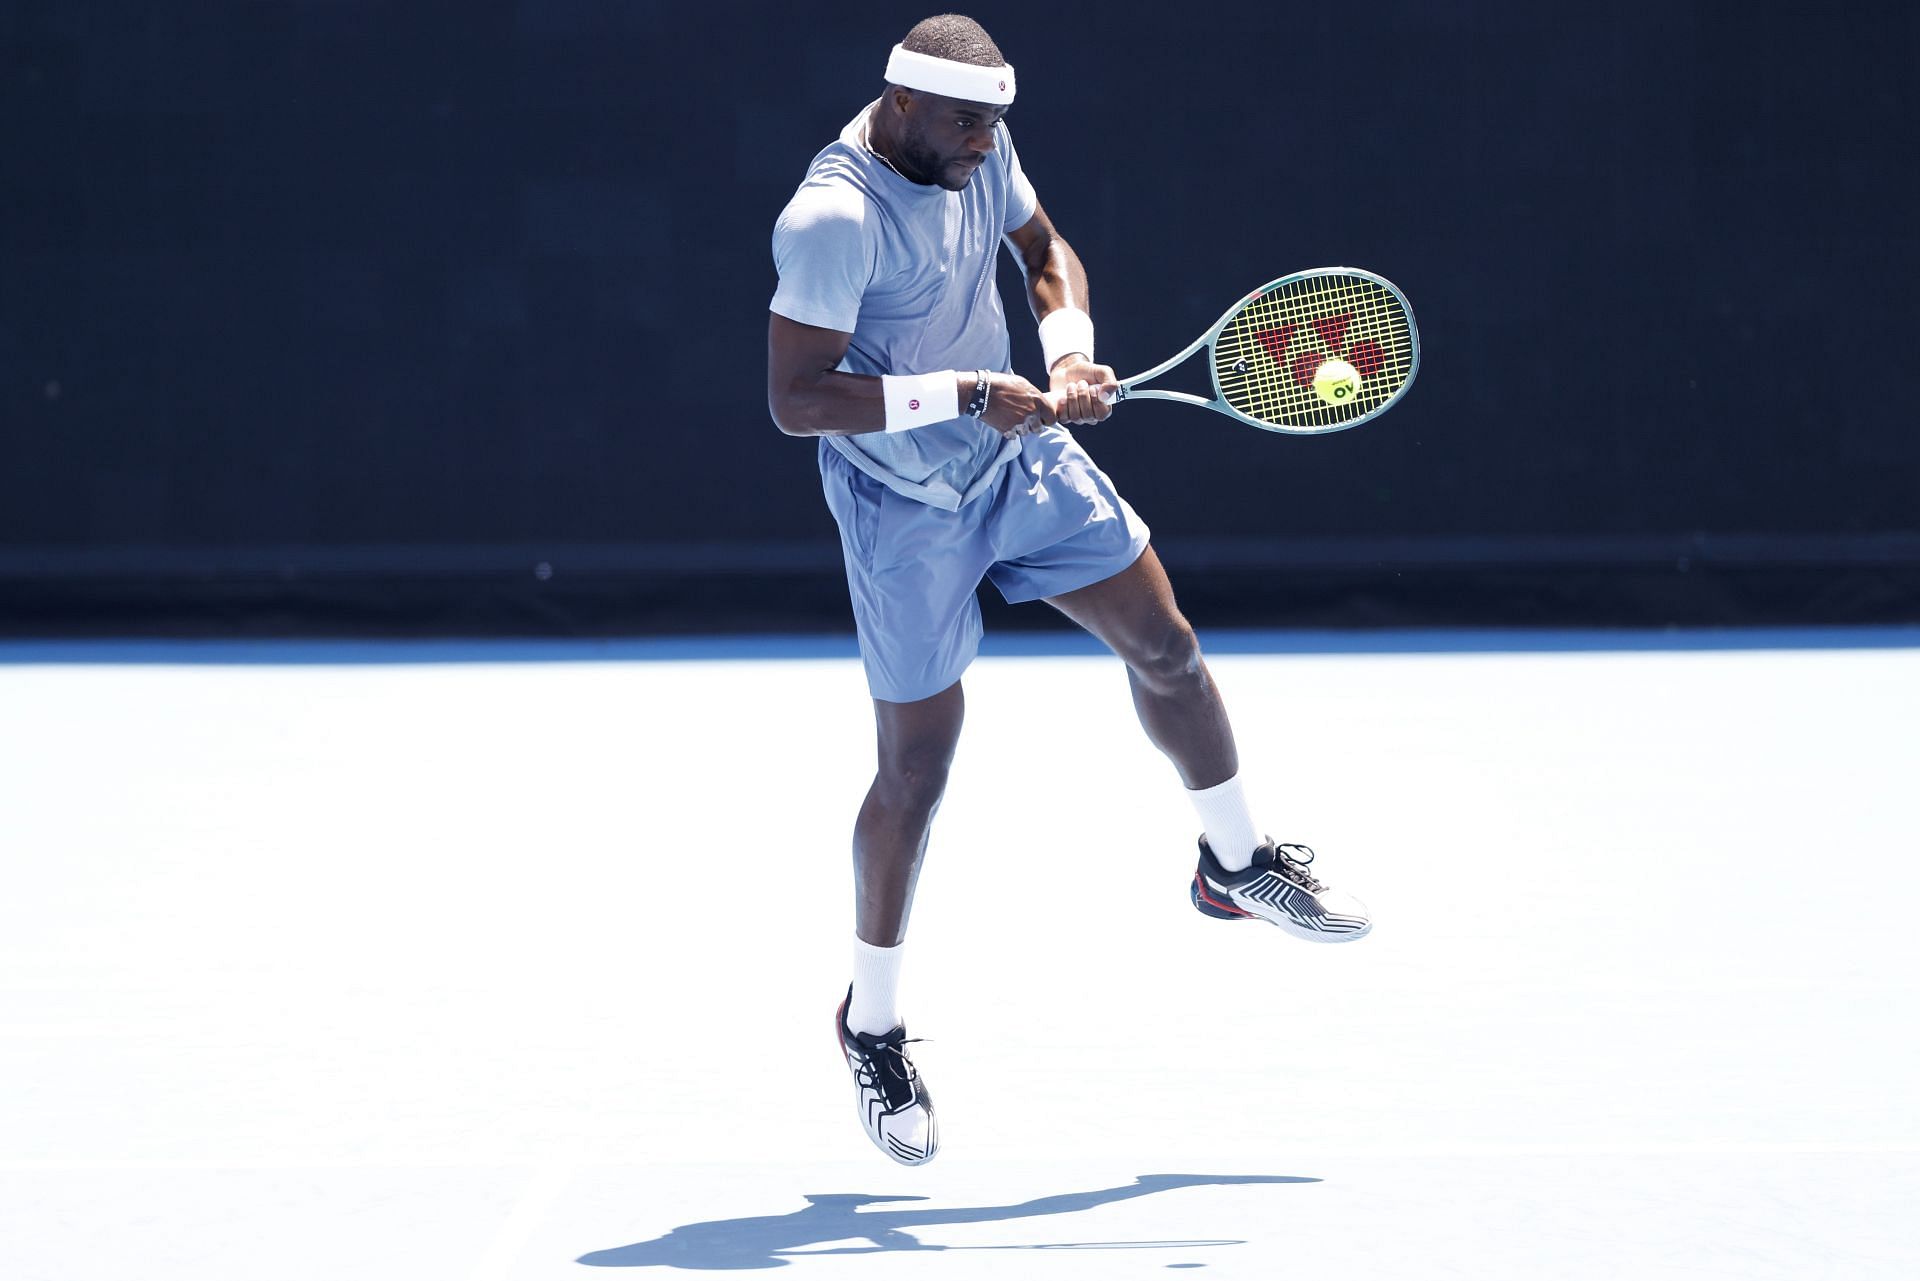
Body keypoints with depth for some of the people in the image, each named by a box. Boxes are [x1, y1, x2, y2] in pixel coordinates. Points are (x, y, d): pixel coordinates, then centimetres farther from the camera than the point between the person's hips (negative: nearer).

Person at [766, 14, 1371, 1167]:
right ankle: (873, 1024, 16)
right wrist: (962, 395, -34)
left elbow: (1044, 250, 12)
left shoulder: (979, 150, -5)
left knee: (1165, 645, 10)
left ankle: (1237, 863, 35)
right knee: (918, 760, -1)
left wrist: (1070, 345, -9)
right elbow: (793, 398, -31)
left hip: (1020, 454, 7)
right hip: (905, 504, -7)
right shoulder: (834, 219, -29)